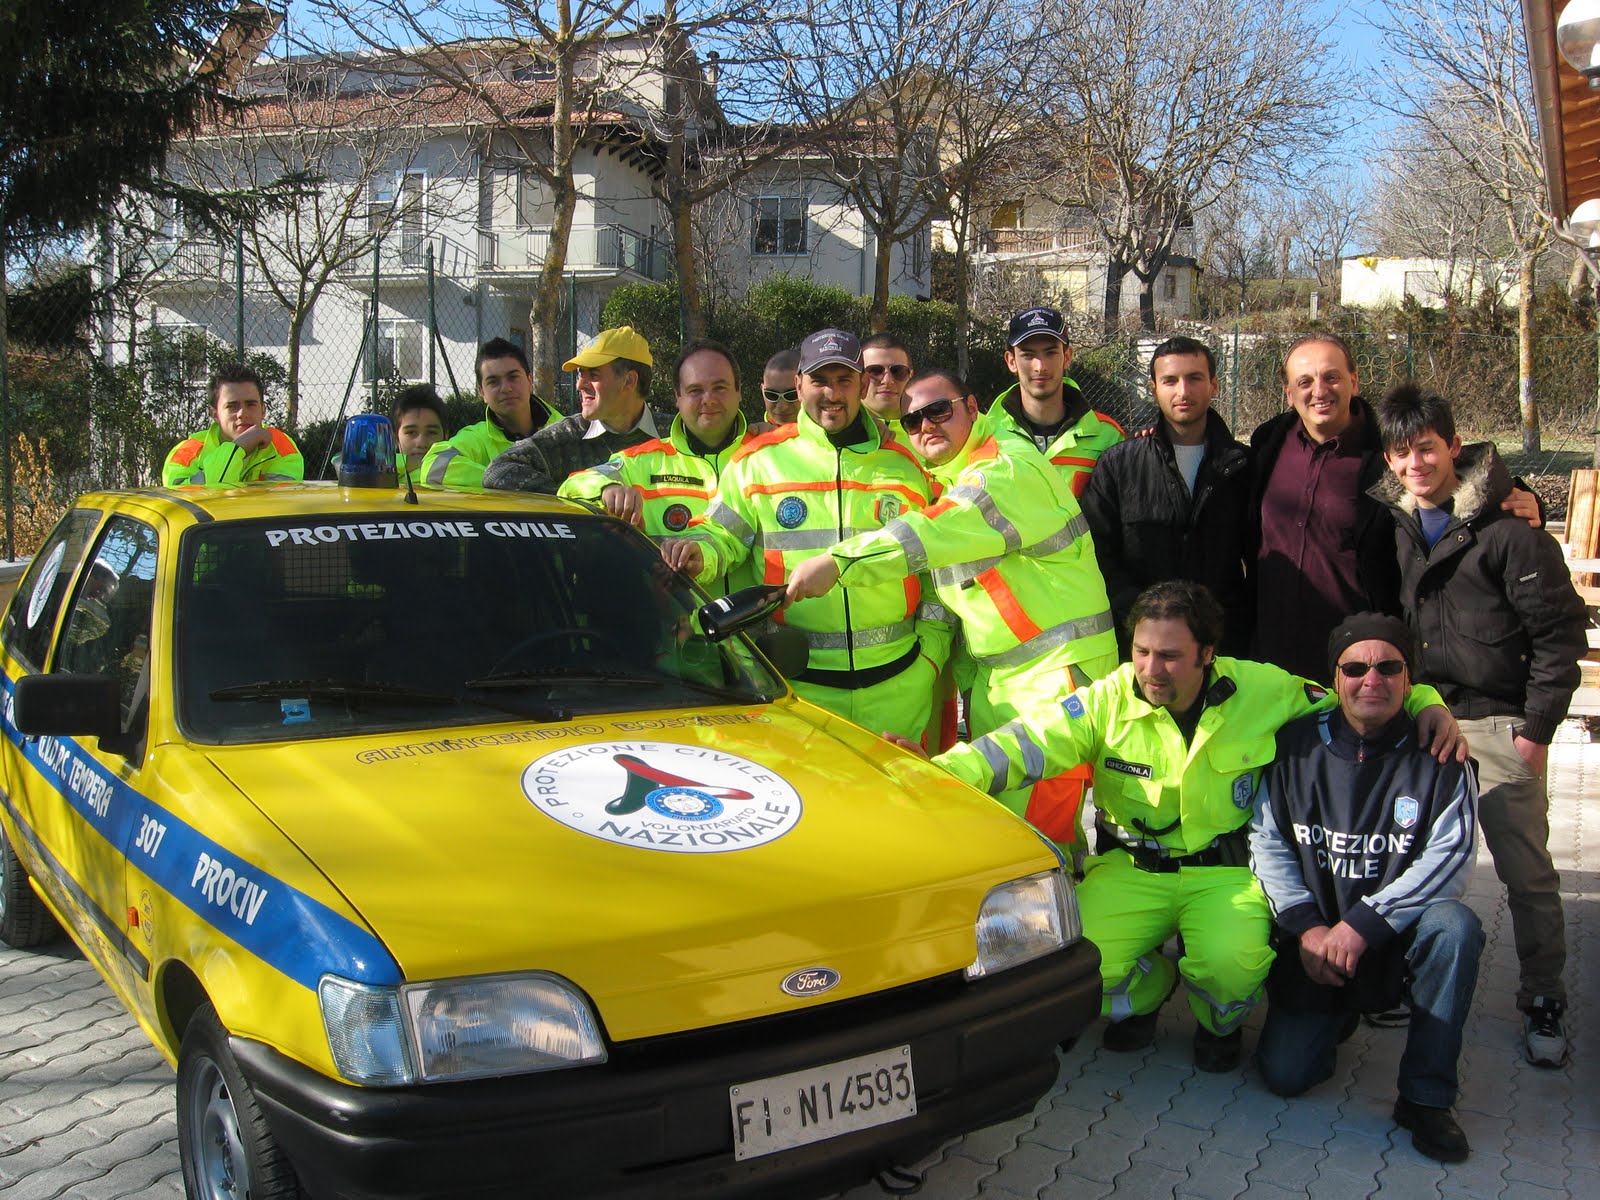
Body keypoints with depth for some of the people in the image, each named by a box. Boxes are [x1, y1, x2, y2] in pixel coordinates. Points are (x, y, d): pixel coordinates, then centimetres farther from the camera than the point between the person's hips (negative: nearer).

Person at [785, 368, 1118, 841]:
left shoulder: (1011, 468, -16)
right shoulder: (950, 482, 17)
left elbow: (936, 534, -29)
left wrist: (838, 562, -34)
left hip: (1057, 666, -10)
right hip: (994, 674, 10)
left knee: (1036, 830, -10)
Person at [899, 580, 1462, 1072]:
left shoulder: (1265, 692, -7)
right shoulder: (1110, 701, -7)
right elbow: (1025, 743, -14)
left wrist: (1426, 703, -9)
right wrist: (942, 772, -30)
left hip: (1228, 871, -1)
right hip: (1130, 868, 1)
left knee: (1233, 968, -30)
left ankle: (1219, 1023, 12)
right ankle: (1144, 993, 19)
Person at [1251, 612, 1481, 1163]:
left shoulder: (1438, 757, -7)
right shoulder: (1297, 745, -3)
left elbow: (1451, 858, -16)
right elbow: (1267, 840, -2)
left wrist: (1362, 923, -24)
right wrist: (1306, 928, -14)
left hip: (1399, 935, -1)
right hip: (1314, 937, 1)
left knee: (1456, 927, -34)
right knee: (1285, 1073, -11)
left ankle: (1426, 1097, -17)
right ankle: (1335, 1014, 26)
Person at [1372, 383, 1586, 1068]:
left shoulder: (1506, 527, -11)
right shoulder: (1392, 523, 7)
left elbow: (1561, 630, -8)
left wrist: (1537, 727, -9)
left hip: (1496, 724, -5)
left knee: (1527, 870, 1)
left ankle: (1543, 1001, 15)